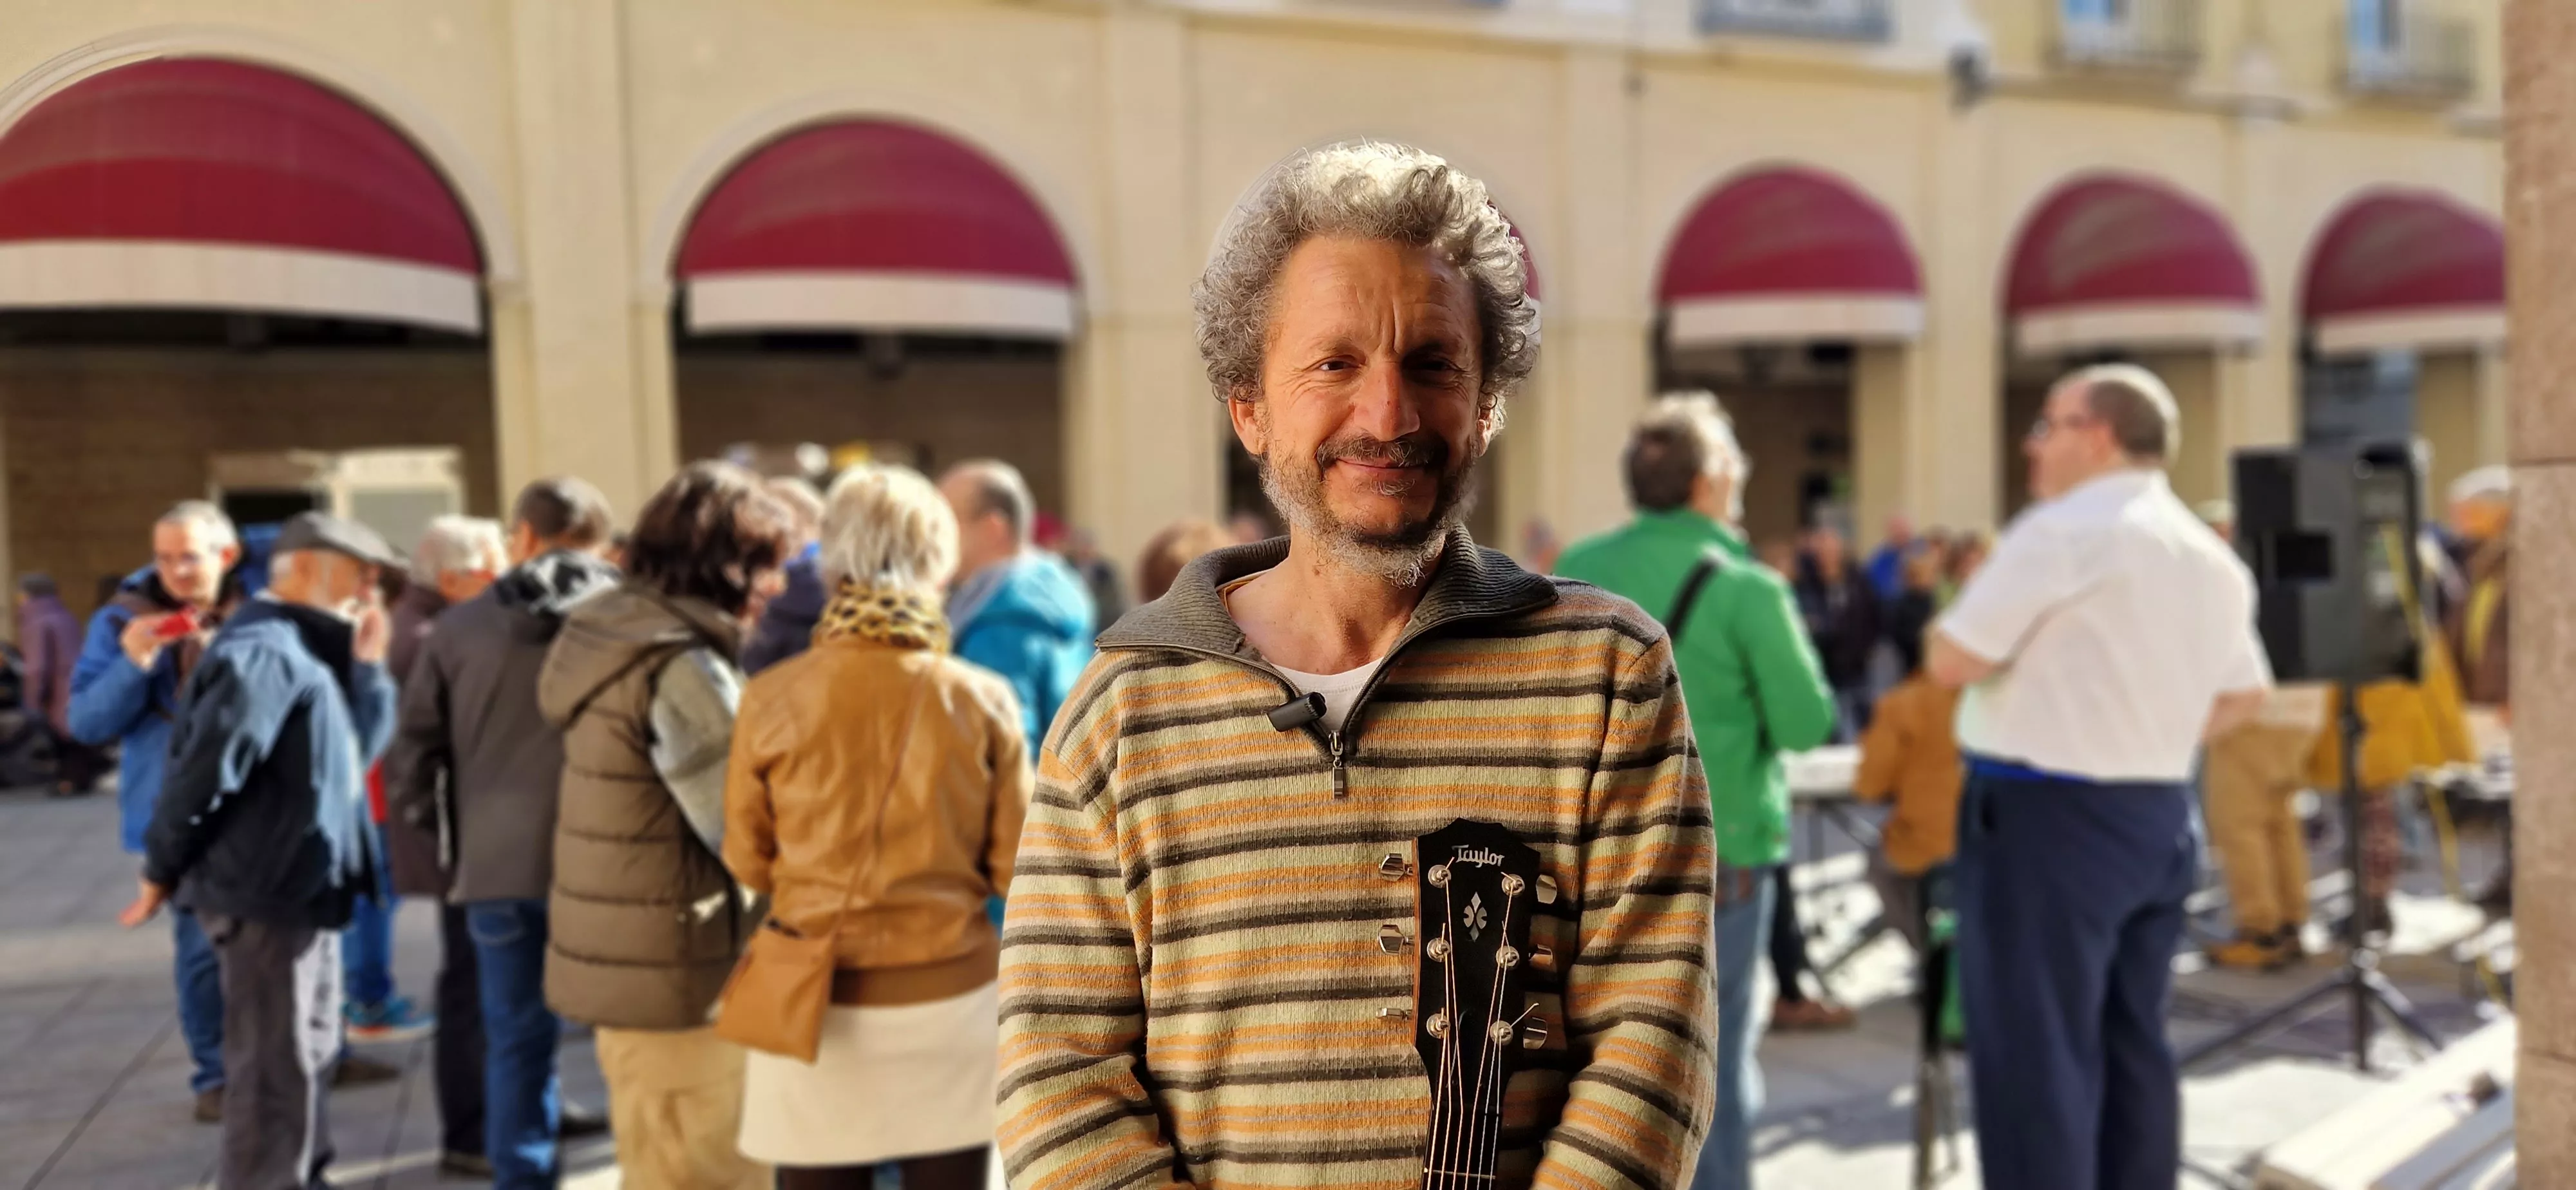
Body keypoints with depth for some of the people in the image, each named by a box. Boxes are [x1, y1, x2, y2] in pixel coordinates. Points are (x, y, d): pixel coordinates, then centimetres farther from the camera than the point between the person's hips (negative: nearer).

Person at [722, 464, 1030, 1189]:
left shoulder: (771, 701, -8)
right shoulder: (983, 700, -8)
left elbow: (748, 863, 2)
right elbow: (1013, 868, -3)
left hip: (819, 1009, 0)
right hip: (951, 1000, 0)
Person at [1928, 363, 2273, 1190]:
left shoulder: (2062, 532, -14)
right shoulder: (2213, 557, 12)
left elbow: (1951, 661, -16)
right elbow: (2245, 692, 22)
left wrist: (1971, 616, 3)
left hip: (2046, 814, -8)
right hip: (2160, 813, 8)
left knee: (2036, 1053, -3)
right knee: (2132, 1045, 16)